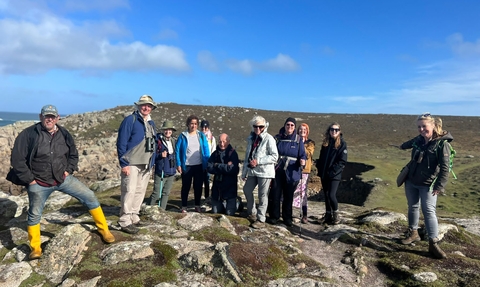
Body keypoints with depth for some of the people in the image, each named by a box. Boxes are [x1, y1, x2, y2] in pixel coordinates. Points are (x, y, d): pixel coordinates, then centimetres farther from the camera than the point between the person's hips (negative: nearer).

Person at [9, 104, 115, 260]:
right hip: (38, 184, -2)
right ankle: (35, 248, 29)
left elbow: (74, 155, 15)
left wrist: (68, 170, 1)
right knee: (34, 215, 7)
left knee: (90, 197, -4)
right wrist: (29, 180, -11)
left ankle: (104, 230, 9)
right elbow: (17, 159, -11)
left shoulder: (64, 134, 0)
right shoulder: (28, 134, -13)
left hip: (63, 179, 3)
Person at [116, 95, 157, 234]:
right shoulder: (130, 120, -8)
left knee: (140, 191, 11)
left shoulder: (151, 123, 15)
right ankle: (125, 221, -1)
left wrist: (152, 163, 15)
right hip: (131, 163, -7)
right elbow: (121, 143, -12)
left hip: (146, 165, 7)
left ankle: (134, 217, 21)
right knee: (129, 191, -8)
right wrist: (124, 163, -16)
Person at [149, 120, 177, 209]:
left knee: (166, 193, 12)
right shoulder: (158, 140, -8)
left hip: (171, 172, 6)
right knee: (156, 194, -5)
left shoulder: (174, 141, 10)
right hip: (160, 172, -6)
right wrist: (160, 155, -22)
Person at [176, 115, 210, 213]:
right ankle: (184, 207, 17)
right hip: (187, 166, -2)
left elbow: (206, 151, 3)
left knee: (198, 186, 11)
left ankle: (197, 206, 23)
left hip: (199, 166, 2)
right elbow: (177, 151, -3)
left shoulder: (201, 136, 3)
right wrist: (178, 164, -9)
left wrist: (207, 164, -3)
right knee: (186, 186, 7)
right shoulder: (183, 136, -2)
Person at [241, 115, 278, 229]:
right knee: (247, 190, 13)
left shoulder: (268, 138, -9)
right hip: (252, 171, 7)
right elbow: (247, 155, 16)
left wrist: (258, 161, -18)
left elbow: (274, 156, -14)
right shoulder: (251, 138, 11)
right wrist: (244, 172, 14)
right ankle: (252, 213, 32)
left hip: (265, 171, -7)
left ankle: (261, 219, 12)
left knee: (262, 195, 0)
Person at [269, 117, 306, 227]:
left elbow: (302, 154, 1)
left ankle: (287, 218, 23)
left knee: (289, 195, 9)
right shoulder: (277, 138, 4)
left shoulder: (298, 140, 2)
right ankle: (274, 216, 18)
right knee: (275, 194, 1)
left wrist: (302, 161, -21)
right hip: (277, 171, 1)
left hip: (292, 173, 0)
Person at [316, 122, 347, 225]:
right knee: (326, 195, 12)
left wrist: (333, 171, -16)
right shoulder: (325, 143, 11)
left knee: (331, 195, -12)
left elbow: (343, 161, -9)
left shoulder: (342, 143, -4)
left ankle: (336, 215, 9)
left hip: (335, 175, -5)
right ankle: (328, 215, 24)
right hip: (324, 174, 5)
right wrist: (319, 168, 6)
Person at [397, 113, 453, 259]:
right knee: (413, 207, 16)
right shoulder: (418, 140, 0)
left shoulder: (442, 143, -18)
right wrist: (402, 146, 48)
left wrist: (440, 186, -26)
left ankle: (433, 243, -4)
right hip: (411, 181, 6)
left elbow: (445, 167, -21)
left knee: (429, 211, -9)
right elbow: (409, 143, 26)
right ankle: (413, 233, 32)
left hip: (428, 185, -6)